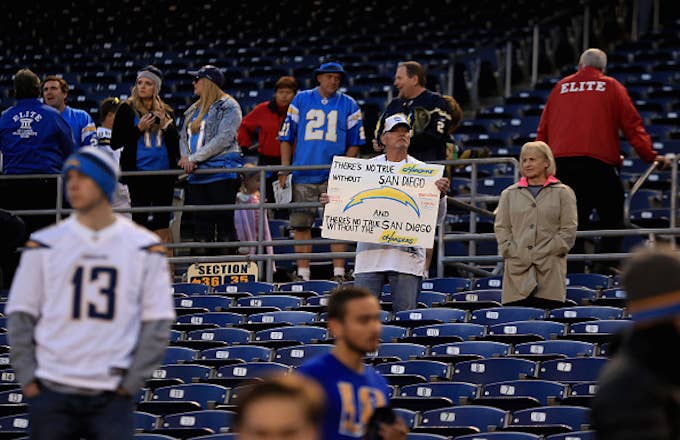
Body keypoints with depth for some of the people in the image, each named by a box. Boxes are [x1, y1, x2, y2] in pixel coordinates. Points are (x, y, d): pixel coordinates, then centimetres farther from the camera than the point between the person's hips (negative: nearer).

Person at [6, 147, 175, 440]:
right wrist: (27, 378, -2)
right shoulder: (44, 244, 6)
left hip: (111, 394, -1)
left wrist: (131, 381, -3)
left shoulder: (144, 247, 5)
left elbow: (158, 322, 5)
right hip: (51, 393, 1)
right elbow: (20, 316, 7)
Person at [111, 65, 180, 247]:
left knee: (162, 223, 2)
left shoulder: (165, 111, 13)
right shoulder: (127, 109, 4)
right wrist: (139, 129, -10)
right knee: (140, 220, -5)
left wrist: (165, 126, -4)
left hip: (164, 172, 3)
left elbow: (175, 144, 12)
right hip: (138, 172, -3)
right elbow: (115, 143, 0)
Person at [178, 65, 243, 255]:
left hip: (222, 174, -7)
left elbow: (224, 139, -13)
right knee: (201, 225, 5)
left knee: (224, 223, -7)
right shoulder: (193, 111, 21)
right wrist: (185, 157, -5)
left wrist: (194, 158, -14)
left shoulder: (228, 106, -3)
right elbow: (184, 137, 18)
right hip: (197, 177, 7)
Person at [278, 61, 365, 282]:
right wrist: (285, 171, 1)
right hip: (303, 175, 1)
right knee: (300, 224, -1)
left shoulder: (349, 105, 9)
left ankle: (339, 272, -6)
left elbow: (355, 142, 9)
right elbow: (286, 137, 9)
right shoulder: (301, 100, 10)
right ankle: (302, 274, 5)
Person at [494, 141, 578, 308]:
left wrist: (544, 253, -8)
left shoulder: (562, 193, 10)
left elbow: (568, 230, 2)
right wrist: (512, 252, -3)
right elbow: (501, 228, 13)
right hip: (517, 271, 2)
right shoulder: (510, 194, 18)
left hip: (549, 272, -2)